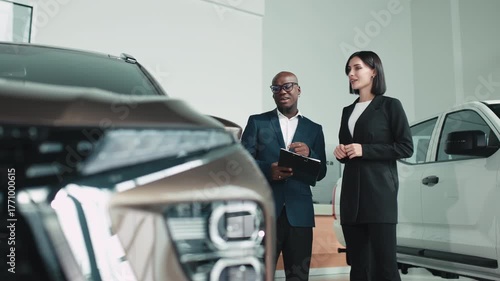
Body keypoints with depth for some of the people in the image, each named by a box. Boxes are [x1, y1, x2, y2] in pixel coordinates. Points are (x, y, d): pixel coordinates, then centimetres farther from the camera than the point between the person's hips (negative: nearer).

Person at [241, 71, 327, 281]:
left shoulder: (314, 129, 14)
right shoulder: (257, 122, 9)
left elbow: (320, 173, 10)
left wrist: (309, 154, -10)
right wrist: (268, 169, -18)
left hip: (299, 213, 2)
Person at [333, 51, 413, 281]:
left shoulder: (390, 105, 1)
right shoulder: (348, 111, 19)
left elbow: (406, 147, -6)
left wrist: (364, 150, -13)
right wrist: (340, 152, 4)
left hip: (379, 192, -6)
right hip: (351, 193, 6)